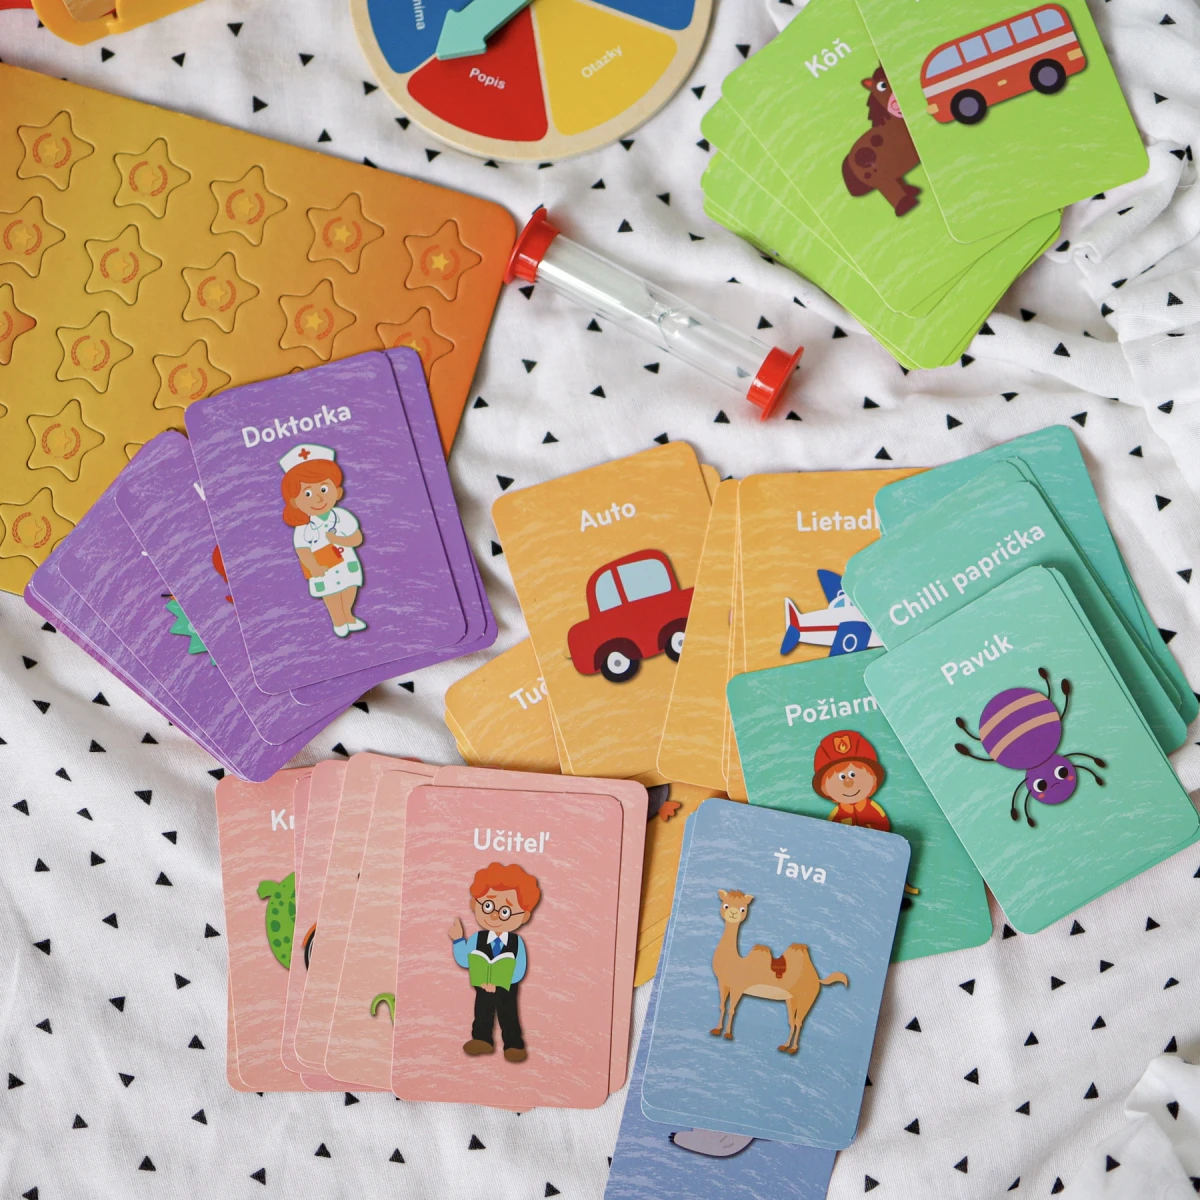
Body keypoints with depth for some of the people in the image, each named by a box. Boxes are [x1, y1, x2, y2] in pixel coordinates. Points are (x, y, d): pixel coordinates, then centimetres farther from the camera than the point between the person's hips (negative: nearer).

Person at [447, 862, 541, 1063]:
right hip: (483, 990, 2)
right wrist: (458, 940, -15)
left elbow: (519, 970, -18)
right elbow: (464, 961, -4)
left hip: (507, 990, -2)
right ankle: (482, 1040, 34)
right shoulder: (477, 939, -11)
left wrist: (498, 983, -26)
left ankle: (514, 1045, 21)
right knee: (482, 1015, 16)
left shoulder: (517, 942, -16)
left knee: (508, 1017, 8)